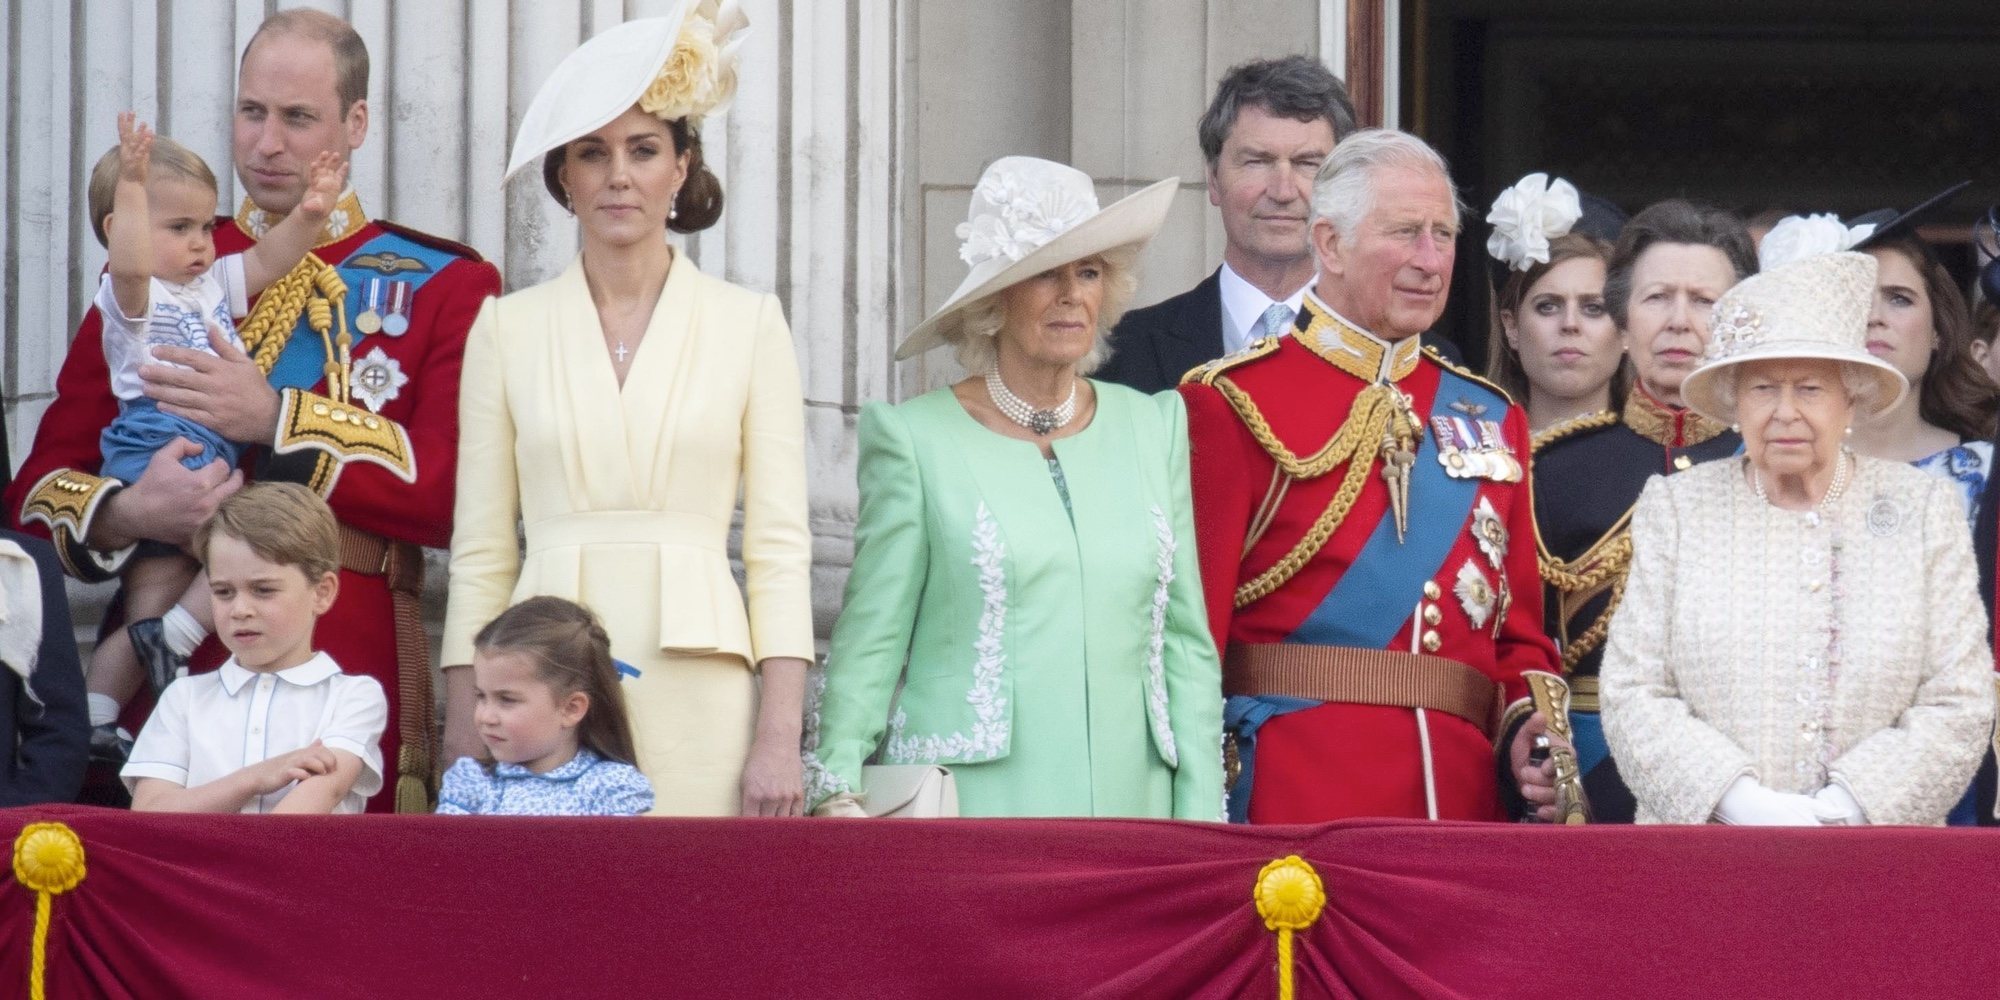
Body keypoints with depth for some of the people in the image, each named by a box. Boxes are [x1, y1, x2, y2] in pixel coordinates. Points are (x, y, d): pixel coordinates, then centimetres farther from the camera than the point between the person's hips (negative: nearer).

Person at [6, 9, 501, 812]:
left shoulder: (442, 285, 6)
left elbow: (457, 491, -7)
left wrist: (278, 420, -14)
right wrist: (127, 515, -13)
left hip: (352, 681, -2)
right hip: (170, 671, 2)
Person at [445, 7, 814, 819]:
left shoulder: (749, 323, 6)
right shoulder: (507, 328, 9)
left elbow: (779, 547, 3)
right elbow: (481, 553, 9)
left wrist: (780, 737, -5)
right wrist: (463, 735, 2)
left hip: (696, 692, -1)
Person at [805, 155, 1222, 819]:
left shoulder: (1153, 429, 13)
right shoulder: (917, 439, 1)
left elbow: (1185, 642, 13)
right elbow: (869, 641, 0)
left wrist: (1201, 821, 5)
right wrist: (838, 794, -13)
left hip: (1128, 807, 3)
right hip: (969, 814, -3)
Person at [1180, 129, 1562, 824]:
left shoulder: (1491, 419, 16)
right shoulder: (1233, 403, -1)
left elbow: (1521, 632, 18)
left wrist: (1529, 729, -2)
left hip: (1464, 793, 5)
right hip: (1291, 802, -5)